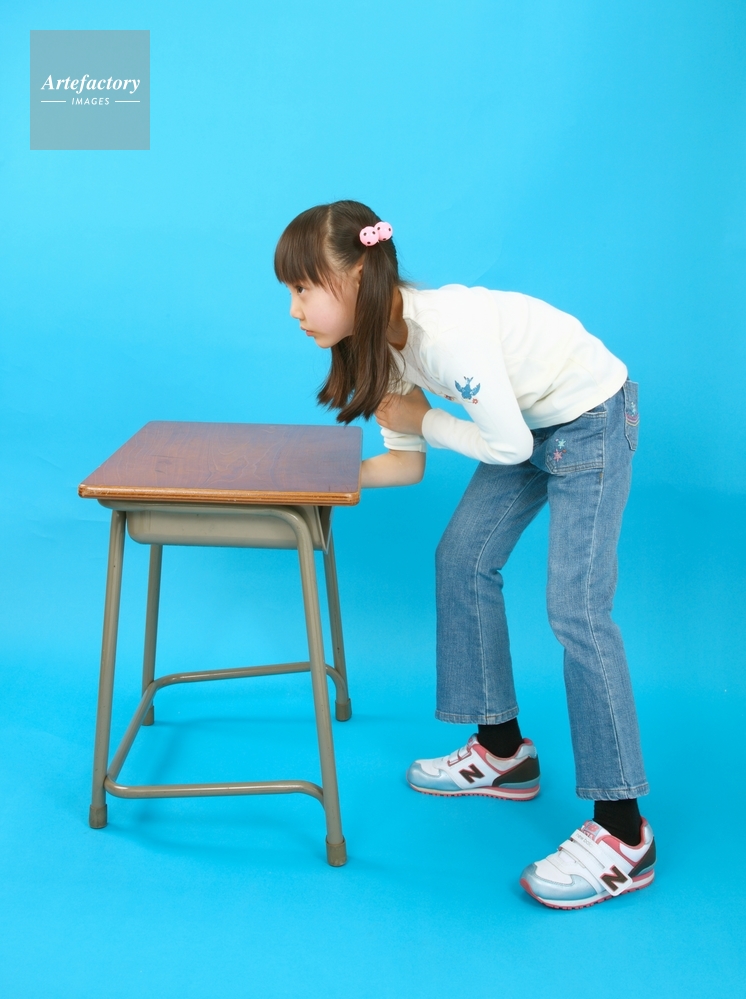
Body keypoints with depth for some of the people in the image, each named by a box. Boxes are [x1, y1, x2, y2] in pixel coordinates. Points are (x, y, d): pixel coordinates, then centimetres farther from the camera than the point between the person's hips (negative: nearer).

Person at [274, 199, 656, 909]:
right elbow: (407, 461, 2)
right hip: (531, 420, 9)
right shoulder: (380, 342, -5)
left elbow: (505, 445, -24)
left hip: (590, 418, -9)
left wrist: (424, 421, -11)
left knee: (575, 609, -14)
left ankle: (622, 831, -7)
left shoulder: (447, 329, -32)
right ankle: (502, 752, 22)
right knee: (462, 560, 8)